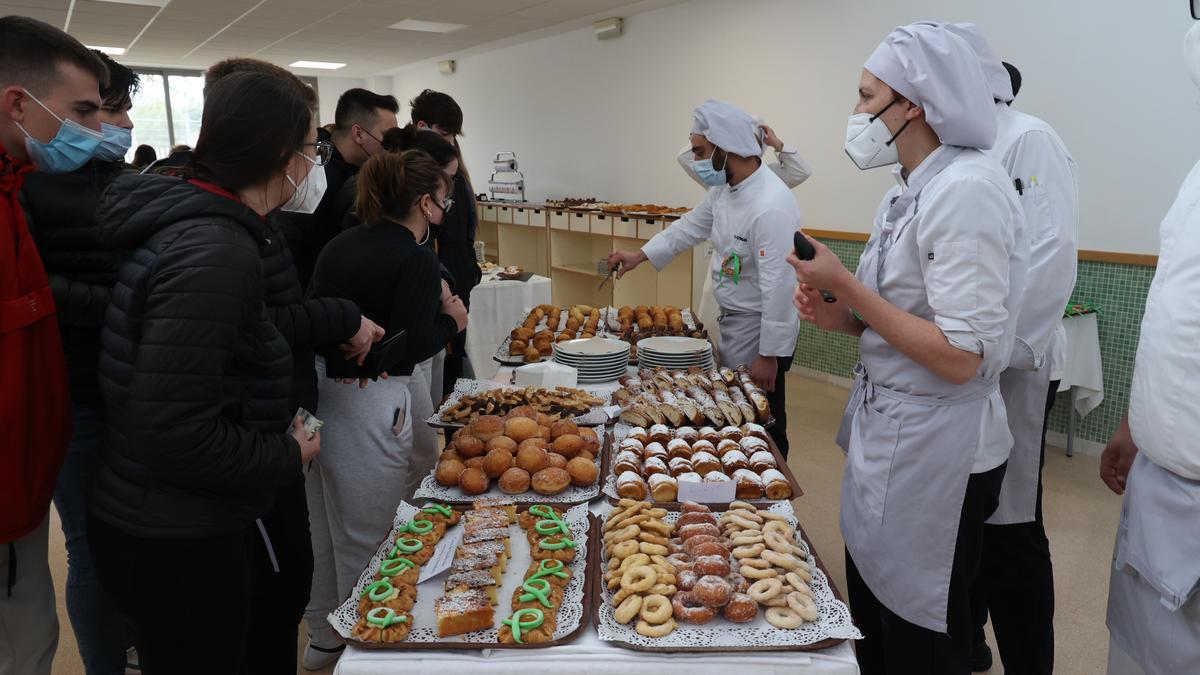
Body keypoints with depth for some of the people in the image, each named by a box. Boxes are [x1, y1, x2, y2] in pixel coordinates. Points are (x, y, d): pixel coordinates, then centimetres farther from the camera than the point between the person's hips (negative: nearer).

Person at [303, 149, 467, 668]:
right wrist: (451, 320, 1)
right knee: (367, 537, 8)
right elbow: (409, 349, -17)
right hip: (367, 406, -8)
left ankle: (323, 635, 41)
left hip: (317, 389, 8)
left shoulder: (342, 244, 10)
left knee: (326, 525, 23)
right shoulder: (415, 258, -13)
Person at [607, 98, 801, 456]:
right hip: (734, 322, 9)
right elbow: (693, 225, 18)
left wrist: (769, 354, -22)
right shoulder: (725, 188, 2)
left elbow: (778, 286, -27)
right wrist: (640, 255, 17)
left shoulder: (771, 206, -28)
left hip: (761, 332, -9)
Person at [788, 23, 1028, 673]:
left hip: (934, 453, -9)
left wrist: (846, 286, -20)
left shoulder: (969, 189, -21)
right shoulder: (906, 192, 8)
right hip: (882, 432, 9)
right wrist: (840, 316, -1)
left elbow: (960, 357, -25)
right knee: (872, 621, 23)